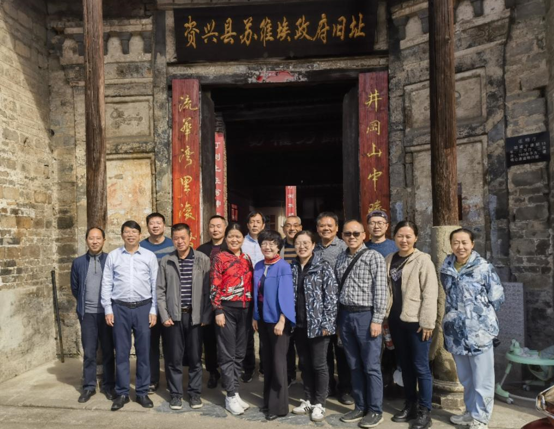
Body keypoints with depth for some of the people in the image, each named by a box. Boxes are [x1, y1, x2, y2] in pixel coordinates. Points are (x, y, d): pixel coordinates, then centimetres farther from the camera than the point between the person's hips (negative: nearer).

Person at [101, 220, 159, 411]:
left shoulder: (150, 256, 3)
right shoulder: (112, 256, 5)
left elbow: (155, 285, 3)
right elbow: (106, 284, 5)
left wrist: (153, 311, -2)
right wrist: (108, 310, -1)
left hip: (143, 308, 0)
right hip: (120, 308, 0)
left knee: (143, 351, 7)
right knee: (121, 352, 8)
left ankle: (142, 392, 19)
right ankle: (122, 393, 19)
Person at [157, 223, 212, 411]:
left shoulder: (203, 260, -1)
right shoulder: (166, 261, 4)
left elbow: (207, 289, -1)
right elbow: (160, 291, 4)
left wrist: (206, 315, -5)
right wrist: (164, 316, -4)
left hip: (195, 315, -1)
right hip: (174, 315, 1)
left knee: (195, 357, 8)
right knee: (174, 358, 7)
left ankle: (194, 393, 23)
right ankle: (175, 393, 21)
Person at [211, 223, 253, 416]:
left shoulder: (247, 259, 10)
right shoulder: (219, 258, -5)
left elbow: (251, 285, 13)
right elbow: (214, 287, -8)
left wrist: (252, 310, 11)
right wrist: (218, 311, -13)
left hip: (244, 309, 5)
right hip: (227, 309, -5)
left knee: (240, 353, 11)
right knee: (227, 354, 1)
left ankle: (233, 392, 22)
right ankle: (231, 396, 10)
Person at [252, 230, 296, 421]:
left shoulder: (283, 267, -14)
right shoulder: (258, 266, 6)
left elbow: (286, 294, -17)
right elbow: (256, 293, 11)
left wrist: (282, 320, -20)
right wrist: (255, 316, 9)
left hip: (277, 319, -6)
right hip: (263, 319, 6)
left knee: (278, 361, 2)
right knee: (267, 360, 15)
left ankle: (279, 405, 14)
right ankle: (268, 400, 28)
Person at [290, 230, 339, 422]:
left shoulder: (323, 266, -8)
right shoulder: (292, 267, 8)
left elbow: (331, 296, -11)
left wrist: (327, 323, -15)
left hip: (317, 323, -5)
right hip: (299, 324, 5)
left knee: (319, 364, 3)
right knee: (304, 363, 14)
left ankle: (319, 404, 17)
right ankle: (308, 400, 27)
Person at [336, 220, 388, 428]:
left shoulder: (374, 257, -6)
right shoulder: (341, 258, 11)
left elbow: (380, 291, -10)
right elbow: (338, 288, 12)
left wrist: (377, 319, -15)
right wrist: (338, 317, 9)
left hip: (366, 315, -5)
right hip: (345, 315, 5)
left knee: (371, 366, 3)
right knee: (354, 365, 14)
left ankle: (375, 411, 16)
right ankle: (360, 407, 26)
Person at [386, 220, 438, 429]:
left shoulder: (423, 260, -8)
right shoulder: (389, 260, 9)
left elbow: (430, 294, -12)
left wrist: (427, 322, -15)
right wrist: (386, 318, 10)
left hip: (416, 321, -6)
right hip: (396, 320, 6)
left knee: (420, 366, 2)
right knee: (405, 365, 16)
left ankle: (424, 411, 15)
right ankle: (410, 405, 30)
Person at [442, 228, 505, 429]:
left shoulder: (484, 268, -9)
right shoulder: (446, 269, 5)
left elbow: (497, 297, -5)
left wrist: (482, 315, 0)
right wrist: (457, 315, 12)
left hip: (479, 331, -5)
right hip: (456, 332, 5)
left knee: (482, 379, 5)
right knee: (465, 377, 19)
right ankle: (471, 411, 35)